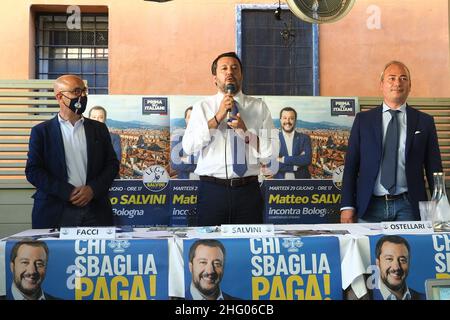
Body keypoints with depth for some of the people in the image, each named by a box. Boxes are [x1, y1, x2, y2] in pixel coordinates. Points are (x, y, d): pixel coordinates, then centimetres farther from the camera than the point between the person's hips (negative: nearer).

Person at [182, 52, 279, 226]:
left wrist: (245, 131, -13)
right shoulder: (202, 107, 6)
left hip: (248, 191, 1)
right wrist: (218, 116, -13)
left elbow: (271, 152, 2)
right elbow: (188, 147, -8)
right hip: (212, 190, -1)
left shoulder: (259, 107, 7)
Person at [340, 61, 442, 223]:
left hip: (408, 208, 1)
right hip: (369, 208, 0)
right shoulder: (363, 119, 6)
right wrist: (347, 206, -5)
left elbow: (434, 169, 8)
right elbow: (350, 165, 3)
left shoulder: (424, 122, 7)